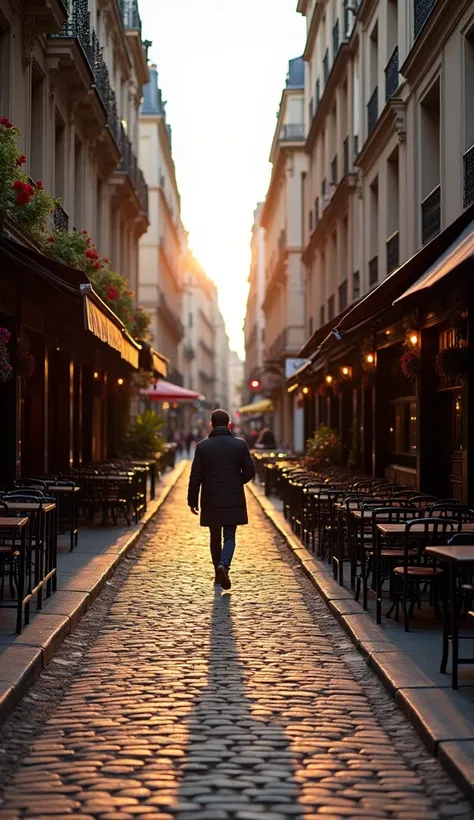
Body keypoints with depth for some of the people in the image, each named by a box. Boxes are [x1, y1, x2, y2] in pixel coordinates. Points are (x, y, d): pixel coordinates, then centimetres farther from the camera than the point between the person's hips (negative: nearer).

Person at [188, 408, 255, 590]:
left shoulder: (202, 446, -5)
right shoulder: (240, 445, -3)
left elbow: (195, 476, -5)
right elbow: (250, 471, 0)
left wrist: (192, 501, 2)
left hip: (211, 501, 0)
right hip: (233, 500, 0)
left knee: (215, 537, 14)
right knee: (229, 536, 4)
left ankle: (218, 573, 21)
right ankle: (224, 565, -20)